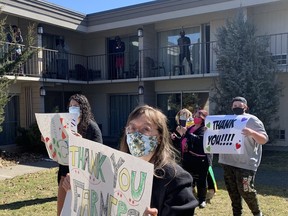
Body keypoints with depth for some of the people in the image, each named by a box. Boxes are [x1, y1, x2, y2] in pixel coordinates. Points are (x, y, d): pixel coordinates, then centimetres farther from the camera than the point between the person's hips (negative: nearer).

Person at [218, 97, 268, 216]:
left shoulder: (252, 120, -6)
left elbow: (264, 140, -12)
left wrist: (252, 133, -32)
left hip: (245, 163, -5)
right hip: (228, 161, 5)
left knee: (245, 190, -4)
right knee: (232, 190, 12)